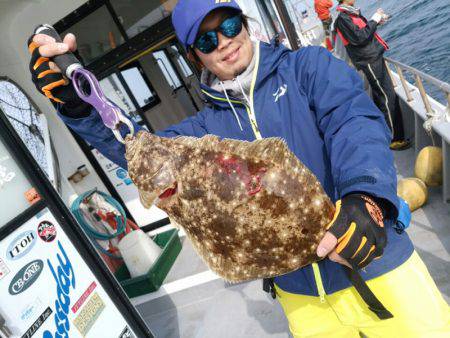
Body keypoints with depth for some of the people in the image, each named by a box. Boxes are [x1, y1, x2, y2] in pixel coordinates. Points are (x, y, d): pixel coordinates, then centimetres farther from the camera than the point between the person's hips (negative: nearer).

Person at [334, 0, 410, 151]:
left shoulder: (351, 13, 14)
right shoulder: (342, 17, -14)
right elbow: (358, 37, -21)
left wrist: (377, 21, 9)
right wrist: (374, 20, -12)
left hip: (373, 57, 10)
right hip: (370, 61, -10)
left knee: (380, 96, 17)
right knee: (389, 97, -9)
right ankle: (394, 138, -2)